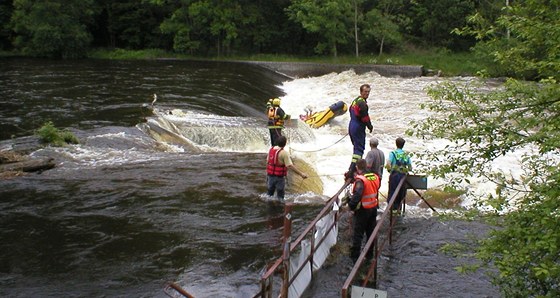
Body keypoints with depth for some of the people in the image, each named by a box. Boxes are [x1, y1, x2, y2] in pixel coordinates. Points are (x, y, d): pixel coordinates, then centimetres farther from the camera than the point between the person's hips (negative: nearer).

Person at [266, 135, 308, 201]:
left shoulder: (271, 149, 0)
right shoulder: (284, 153, -20)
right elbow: (290, 166, -26)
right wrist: (301, 174, -25)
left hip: (271, 175, 6)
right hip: (279, 177, -6)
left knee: (269, 193, 20)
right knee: (280, 196, 7)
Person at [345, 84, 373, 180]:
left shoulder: (355, 100, 13)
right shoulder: (362, 103, -18)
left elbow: (350, 110, 23)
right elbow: (365, 117, -20)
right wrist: (370, 127, -4)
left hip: (351, 126, 10)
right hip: (358, 128, -10)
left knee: (357, 147, 22)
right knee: (359, 149, -9)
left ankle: (353, 168, 32)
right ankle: (351, 171, -16)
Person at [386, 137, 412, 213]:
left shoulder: (393, 153, -4)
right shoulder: (406, 155, 9)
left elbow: (388, 164, -18)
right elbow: (410, 167, 8)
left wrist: (389, 170, 0)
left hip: (394, 175, -4)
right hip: (403, 176, 4)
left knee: (392, 192, 4)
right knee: (401, 193, 14)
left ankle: (392, 208, 3)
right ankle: (398, 208, 19)